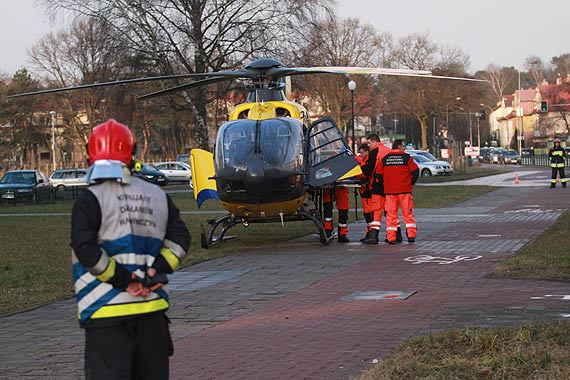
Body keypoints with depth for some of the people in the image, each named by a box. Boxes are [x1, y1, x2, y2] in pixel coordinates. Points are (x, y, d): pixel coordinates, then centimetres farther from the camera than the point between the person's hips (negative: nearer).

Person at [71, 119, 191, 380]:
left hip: (106, 309, -5)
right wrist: (159, 270, 2)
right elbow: (179, 240, 10)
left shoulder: (90, 200, -7)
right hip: (151, 306, 5)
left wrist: (121, 278, -10)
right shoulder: (157, 196, 10)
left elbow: (86, 249, -17)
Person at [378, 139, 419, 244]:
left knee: (391, 213, 4)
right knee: (407, 212, 6)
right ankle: (411, 235, 1)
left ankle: (391, 237, 0)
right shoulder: (406, 157, -2)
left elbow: (379, 174, 7)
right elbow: (415, 171, -4)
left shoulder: (384, 159, 6)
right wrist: (411, 183, 10)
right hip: (405, 190, -2)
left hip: (389, 191, 2)